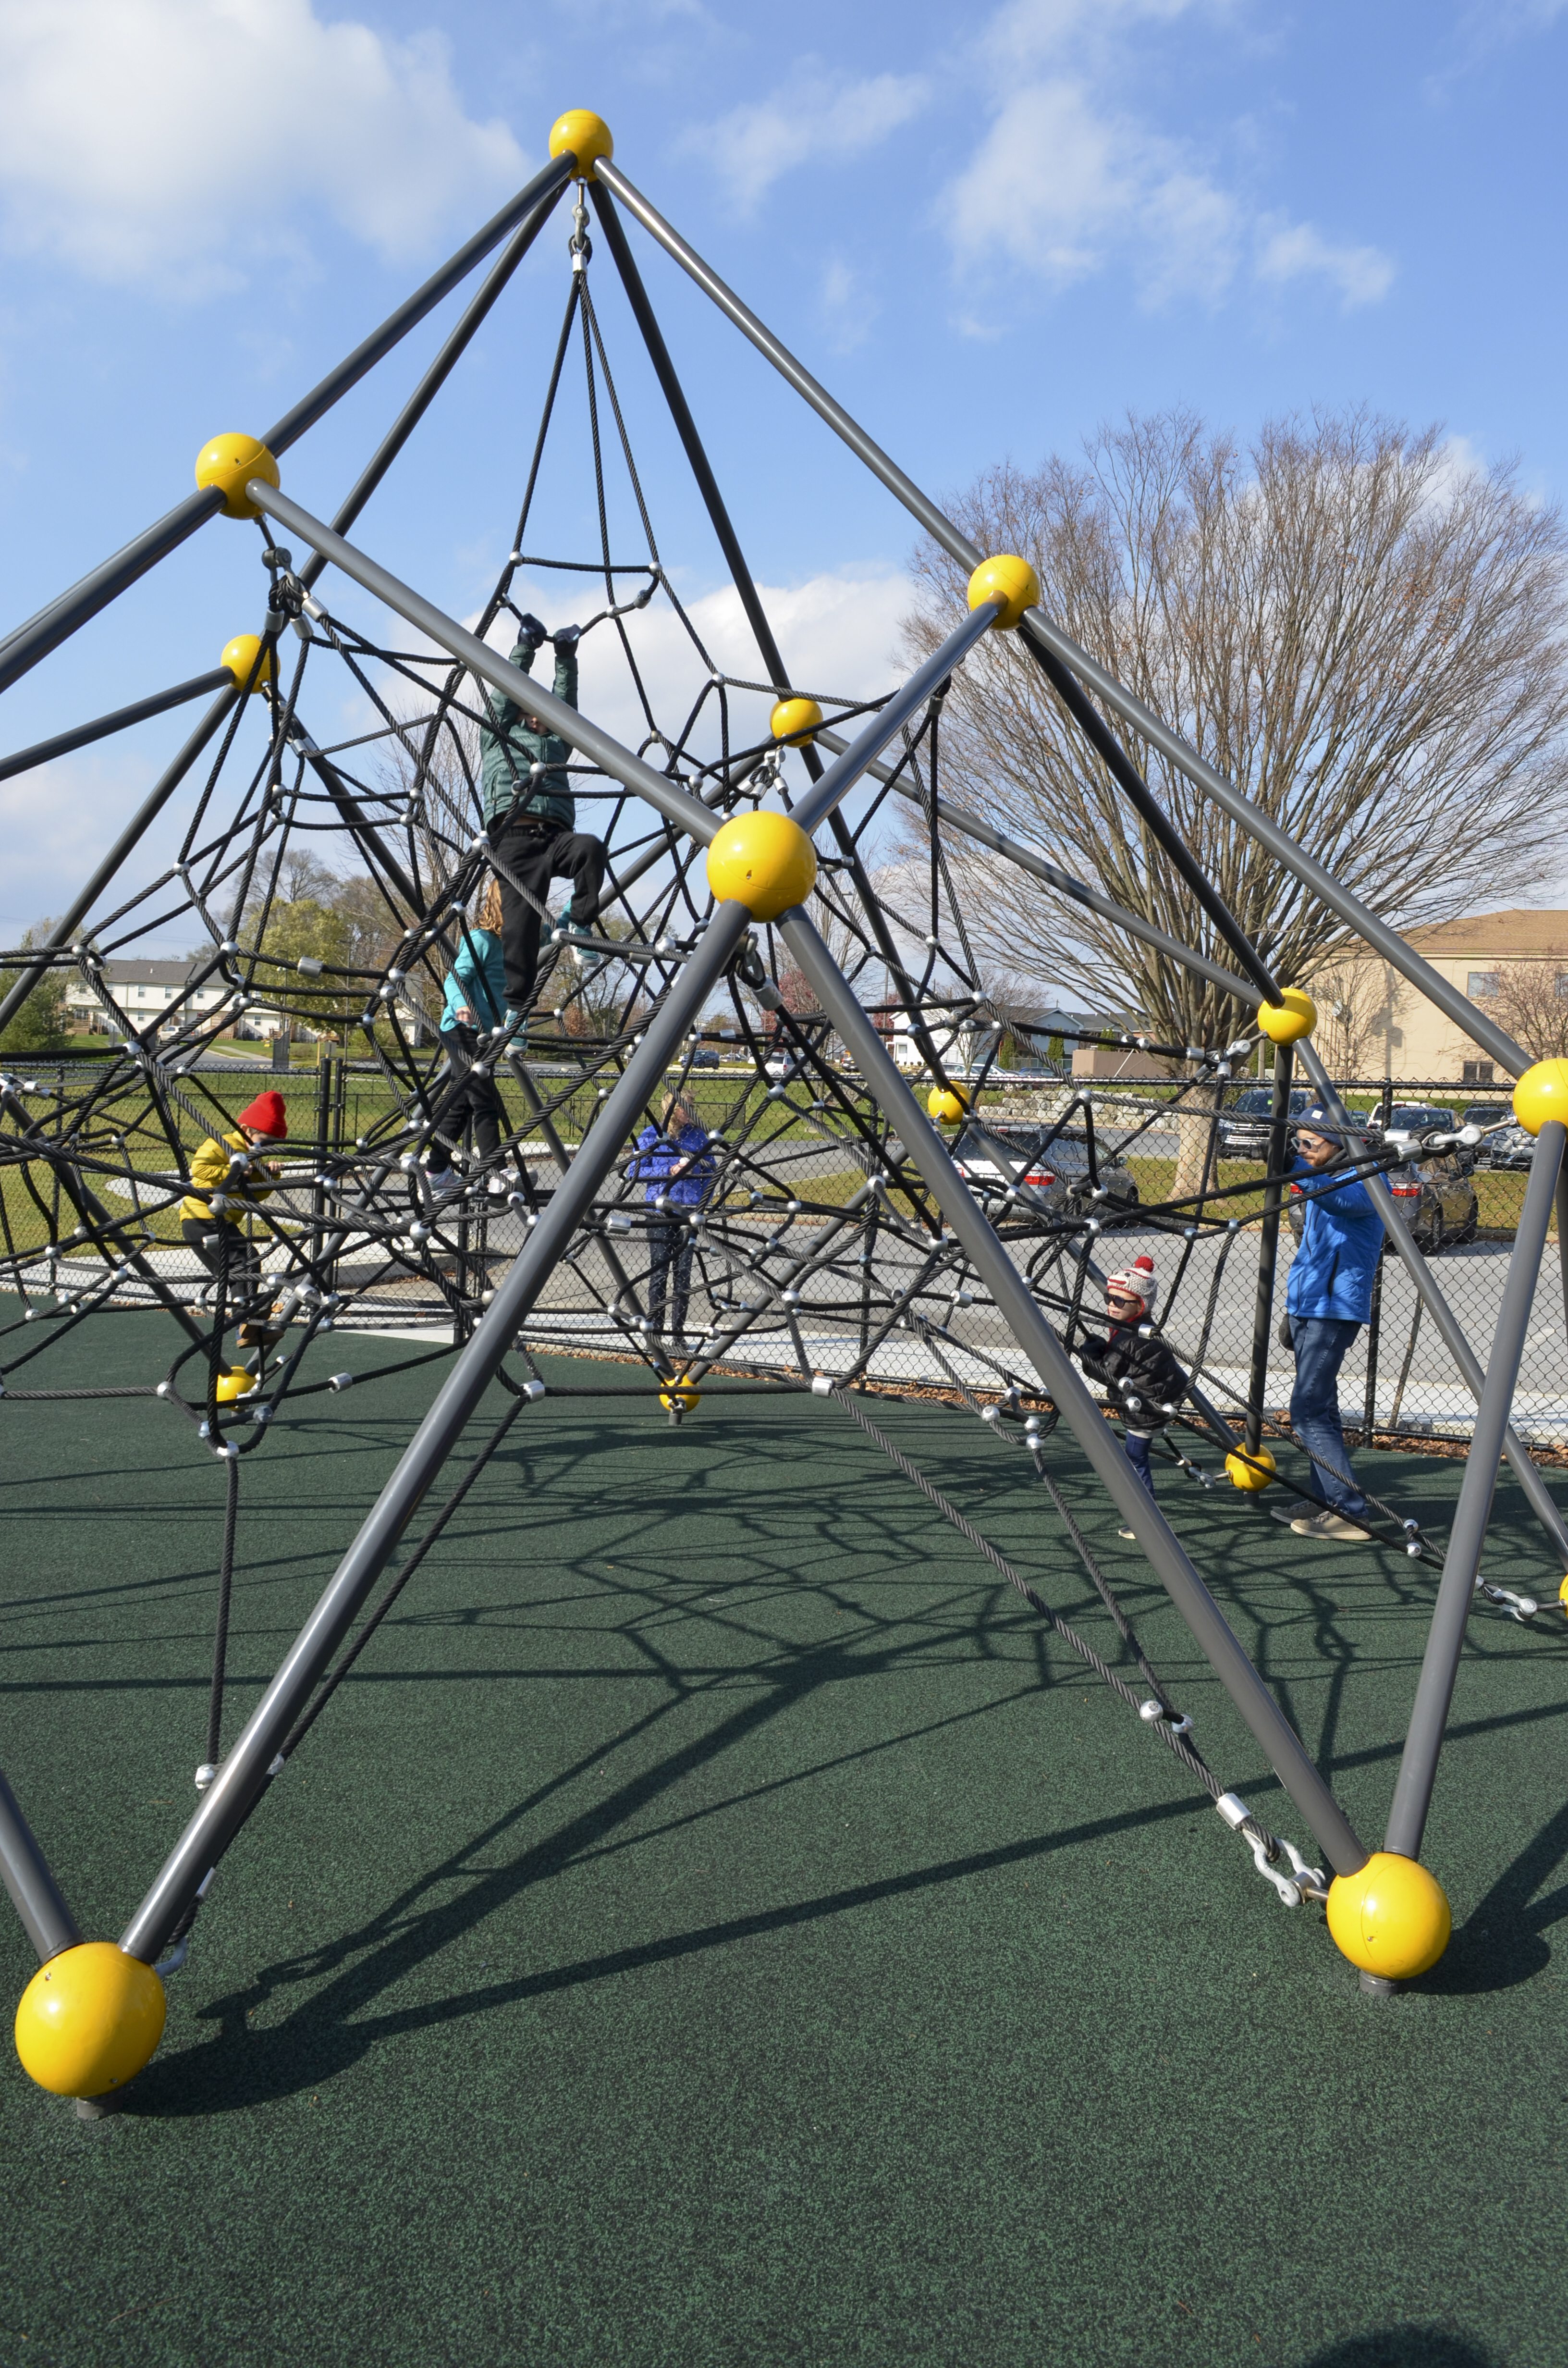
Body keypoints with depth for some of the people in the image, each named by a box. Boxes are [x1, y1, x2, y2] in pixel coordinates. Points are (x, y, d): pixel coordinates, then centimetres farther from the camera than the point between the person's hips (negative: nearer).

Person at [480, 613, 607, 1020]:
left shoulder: (556, 742, 36)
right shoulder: (499, 735, 28)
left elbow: (564, 703, 31)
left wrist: (566, 659, 30)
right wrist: (525, 649, 27)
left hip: (557, 834, 3)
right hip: (516, 834, -3)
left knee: (591, 848, -32)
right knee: (520, 919, -16)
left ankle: (577, 923, -20)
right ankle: (515, 1005, -16)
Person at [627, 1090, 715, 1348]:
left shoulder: (698, 1135, 6)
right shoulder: (651, 1136, 1)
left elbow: (710, 1170, 12)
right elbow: (635, 1172, 0)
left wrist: (703, 1203, 1)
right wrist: (669, 1172, -11)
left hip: (688, 1212, 2)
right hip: (660, 1212, -2)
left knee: (683, 1274, 5)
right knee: (659, 1272, 1)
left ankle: (678, 1332, 12)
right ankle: (655, 1329, 9)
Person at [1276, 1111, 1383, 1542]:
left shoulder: (1364, 1179, -11)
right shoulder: (1322, 1183, 18)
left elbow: (1342, 1200, -36)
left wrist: (1296, 1169, -48)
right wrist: (1292, 1309, 24)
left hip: (1334, 1310, -10)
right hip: (1309, 1308, 10)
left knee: (1309, 1412, -14)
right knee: (1318, 1409, 14)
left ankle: (1349, 1511, -13)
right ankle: (1323, 1500, 22)